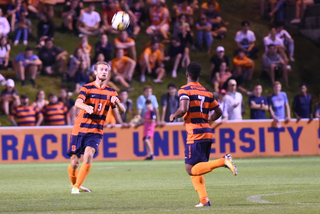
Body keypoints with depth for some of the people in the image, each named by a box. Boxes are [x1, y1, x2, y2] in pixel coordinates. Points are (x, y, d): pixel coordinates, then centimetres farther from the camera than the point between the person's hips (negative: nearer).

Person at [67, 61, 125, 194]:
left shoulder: (111, 92, 9)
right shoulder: (87, 88, -2)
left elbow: (122, 111, 2)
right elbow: (78, 103, -21)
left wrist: (116, 102, -21)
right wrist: (86, 107, -44)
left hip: (96, 132, 2)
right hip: (80, 129, -2)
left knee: (88, 155, -23)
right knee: (74, 162, -2)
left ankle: (77, 186, -13)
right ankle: (74, 184, 27)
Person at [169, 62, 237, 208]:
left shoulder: (184, 90, -4)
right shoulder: (206, 92, 15)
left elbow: (183, 109, -20)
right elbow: (218, 112, 17)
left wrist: (174, 116, 0)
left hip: (195, 135, -7)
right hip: (207, 133, 7)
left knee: (191, 170, -9)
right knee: (194, 170, 16)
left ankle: (223, 161, -24)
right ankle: (204, 200, 5)